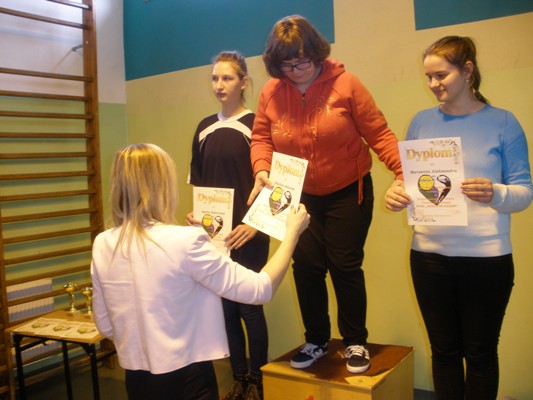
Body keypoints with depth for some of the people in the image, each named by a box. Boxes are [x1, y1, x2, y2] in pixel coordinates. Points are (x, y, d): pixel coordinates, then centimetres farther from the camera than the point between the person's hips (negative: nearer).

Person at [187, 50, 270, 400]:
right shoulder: (204, 128, 11)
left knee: (249, 306, 0)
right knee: (225, 307, 10)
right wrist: (194, 215, 2)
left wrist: (254, 224, -17)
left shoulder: (255, 124, -4)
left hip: (247, 234, -5)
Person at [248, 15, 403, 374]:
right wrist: (261, 170, -17)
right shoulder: (271, 92, -4)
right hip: (299, 196, 3)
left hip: (348, 192, -3)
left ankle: (356, 342, 22)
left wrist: (405, 168, -24)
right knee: (306, 268, 8)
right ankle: (316, 341, 28)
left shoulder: (344, 84, -14)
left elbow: (378, 134, -13)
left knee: (345, 266, 1)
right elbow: (261, 138, 2)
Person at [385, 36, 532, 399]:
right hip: (429, 255, 3)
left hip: (487, 258, -2)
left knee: (480, 353, 11)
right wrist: (396, 195, -14)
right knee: (444, 350, 14)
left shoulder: (502, 123, -2)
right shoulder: (422, 121, 6)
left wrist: (496, 194, -25)